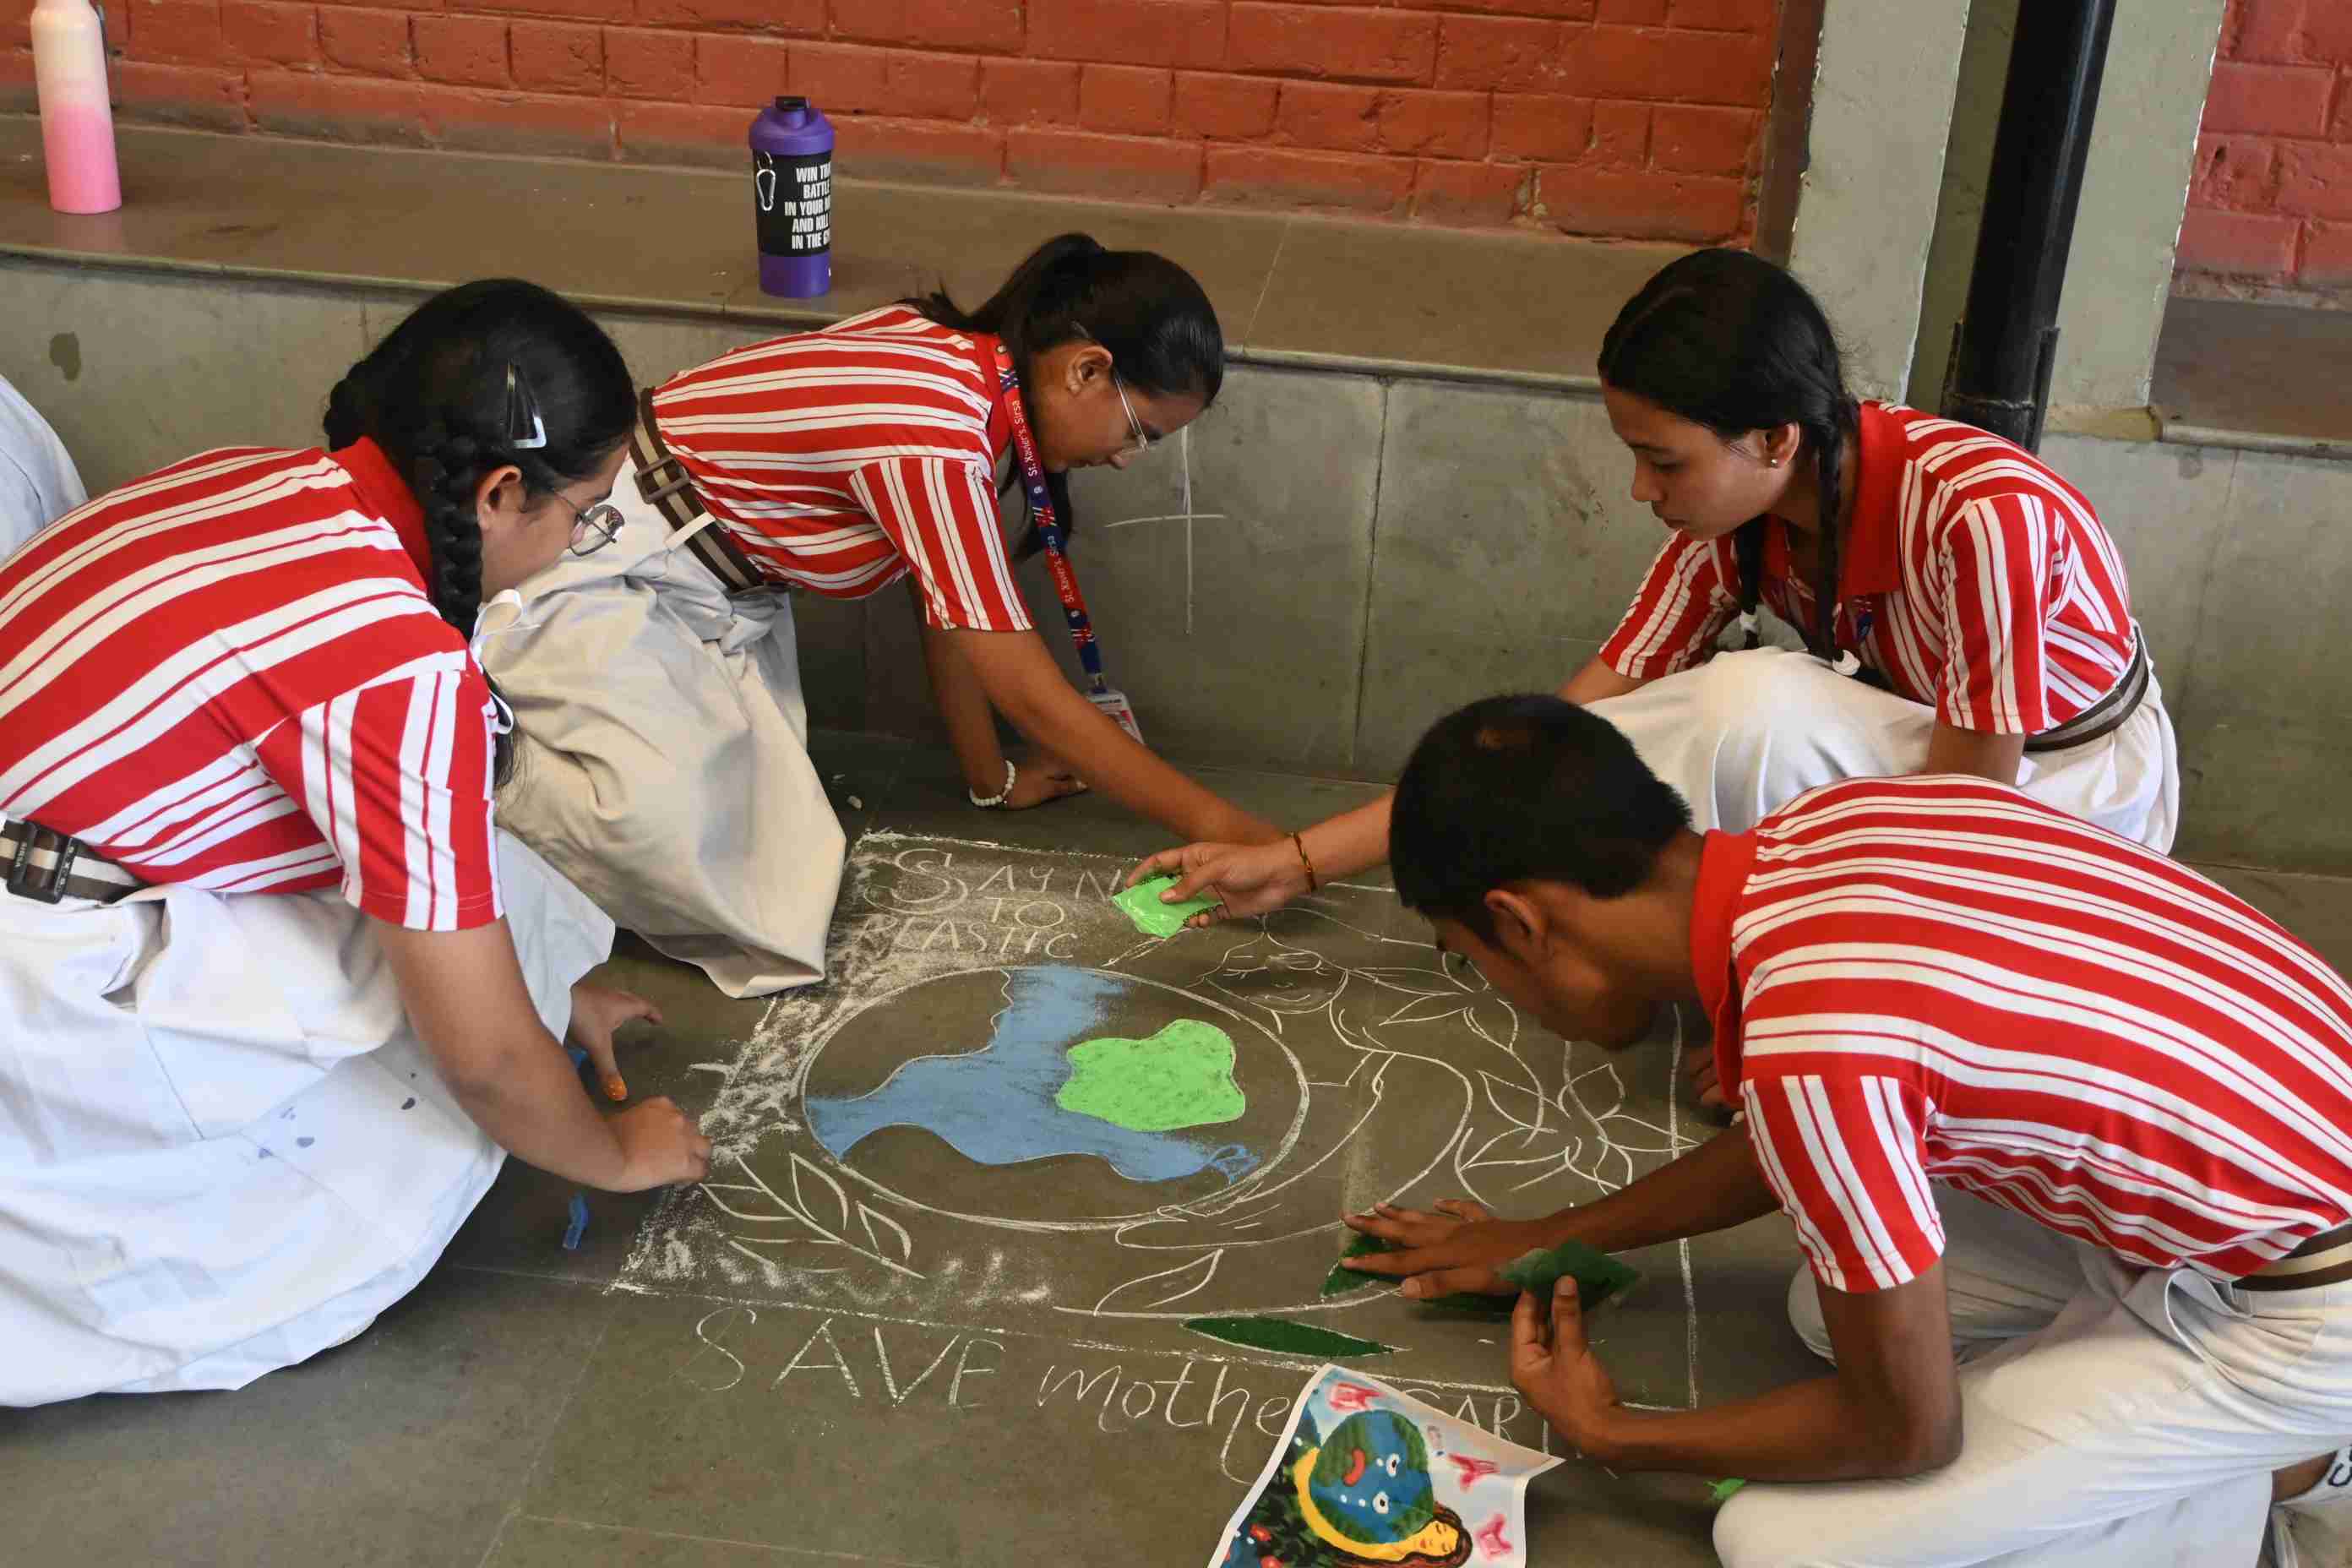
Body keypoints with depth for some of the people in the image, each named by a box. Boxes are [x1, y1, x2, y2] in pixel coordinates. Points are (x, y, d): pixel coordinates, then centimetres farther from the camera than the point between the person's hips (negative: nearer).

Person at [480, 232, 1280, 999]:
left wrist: (994, 778, 14)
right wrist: (1222, 827, -19)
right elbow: (1032, 696, -25)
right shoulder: (934, 440, -30)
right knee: (669, 821, -29)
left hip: (701, 587, 9)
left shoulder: (955, 353, -3)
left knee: (771, 842, -2)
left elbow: (949, 606, 7)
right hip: (588, 579, -9)